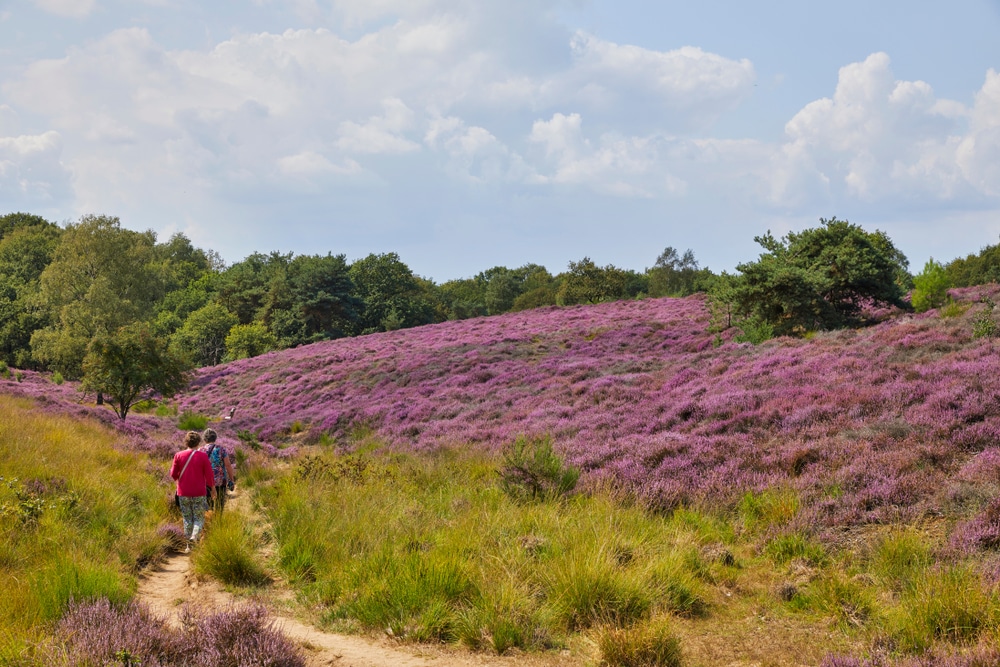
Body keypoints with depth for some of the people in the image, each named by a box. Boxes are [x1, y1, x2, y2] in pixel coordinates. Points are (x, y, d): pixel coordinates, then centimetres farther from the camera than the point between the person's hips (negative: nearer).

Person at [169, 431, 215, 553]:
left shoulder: (178, 455, -3)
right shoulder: (203, 456, -7)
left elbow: (173, 475, 0)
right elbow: (209, 474, -5)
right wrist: (213, 488, 10)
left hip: (183, 493, 2)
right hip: (199, 493, -2)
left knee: (187, 519, 12)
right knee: (199, 518, 8)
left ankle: (189, 546, 11)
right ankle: (194, 536, -20)